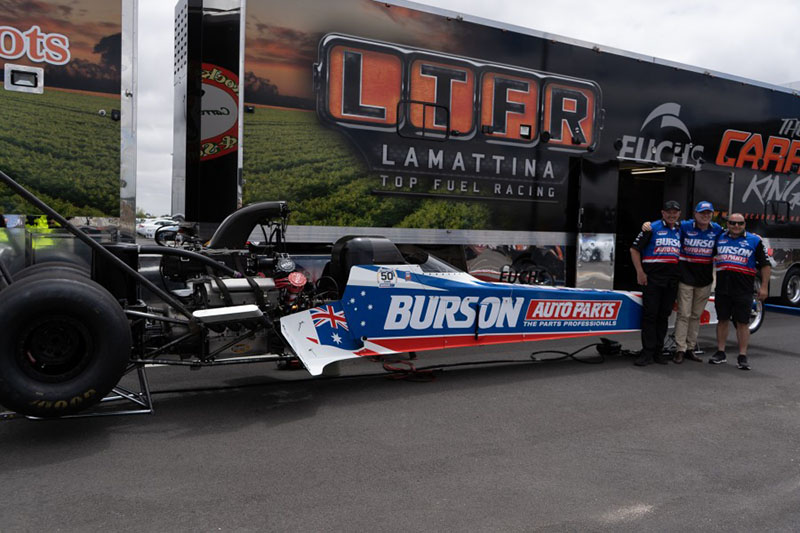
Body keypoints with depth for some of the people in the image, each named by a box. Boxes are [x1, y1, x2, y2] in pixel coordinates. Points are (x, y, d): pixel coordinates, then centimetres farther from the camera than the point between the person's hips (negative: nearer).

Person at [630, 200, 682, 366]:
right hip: (652, 278, -5)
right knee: (649, 314, -6)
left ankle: (658, 351, 15)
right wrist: (640, 272, -9)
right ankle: (647, 352, -4)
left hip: (672, 279, 5)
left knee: (664, 315, 8)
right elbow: (634, 249, -1)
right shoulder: (652, 228, 1)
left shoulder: (681, 231, 16)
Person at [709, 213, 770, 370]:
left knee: (742, 323, 1)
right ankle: (720, 353, 17)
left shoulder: (754, 240, 3)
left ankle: (742, 357, 7)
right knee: (722, 320, 9)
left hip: (744, 289, -3)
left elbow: (765, 265, 4)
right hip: (722, 288, 3)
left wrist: (763, 287, -3)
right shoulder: (719, 238, 10)